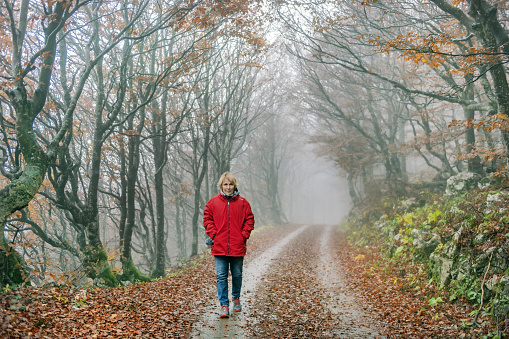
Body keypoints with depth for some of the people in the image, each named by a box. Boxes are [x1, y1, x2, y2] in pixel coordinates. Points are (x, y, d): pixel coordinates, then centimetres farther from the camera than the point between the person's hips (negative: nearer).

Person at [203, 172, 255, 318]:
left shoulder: (242, 203, 2)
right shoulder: (213, 202, 2)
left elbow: (249, 220, 6)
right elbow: (207, 219, 6)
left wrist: (244, 235, -4)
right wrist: (213, 234, -5)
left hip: (237, 246, 1)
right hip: (219, 246, -1)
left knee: (237, 275, 14)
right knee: (221, 276, -4)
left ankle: (236, 298, 36)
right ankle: (224, 305, 1)